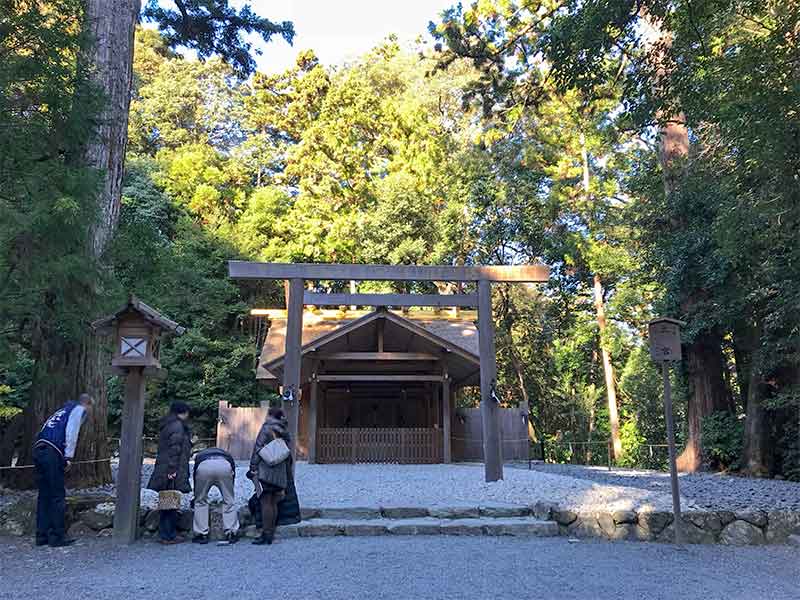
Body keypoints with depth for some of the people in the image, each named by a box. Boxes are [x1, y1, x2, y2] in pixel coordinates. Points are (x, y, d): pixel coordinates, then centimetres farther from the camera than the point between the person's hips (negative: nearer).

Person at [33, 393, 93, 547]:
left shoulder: (63, 409, 30)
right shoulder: (79, 409, 7)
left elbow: (49, 431, 22)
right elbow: (71, 432, -7)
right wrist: (69, 456, -9)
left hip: (38, 449, 8)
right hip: (52, 453, -8)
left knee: (44, 495, 12)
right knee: (58, 496, -2)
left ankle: (42, 536, 16)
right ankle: (57, 537, 0)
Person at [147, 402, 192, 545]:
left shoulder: (167, 426, 19)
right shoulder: (177, 426, -11)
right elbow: (174, 449, -19)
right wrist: (172, 470, -21)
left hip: (162, 472, 10)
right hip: (173, 473, -10)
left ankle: (164, 534, 19)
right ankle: (169, 536, 1)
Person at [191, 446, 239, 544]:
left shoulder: (199, 455, 43)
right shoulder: (227, 456, 42)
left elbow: (195, 478, 41)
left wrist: (196, 496, 51)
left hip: (203, 467, 0)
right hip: (224, 466, 0)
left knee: (200, 501, 20)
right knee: (229, 501, 17)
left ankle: (202, 535, 24)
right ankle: (231, 534, 20)